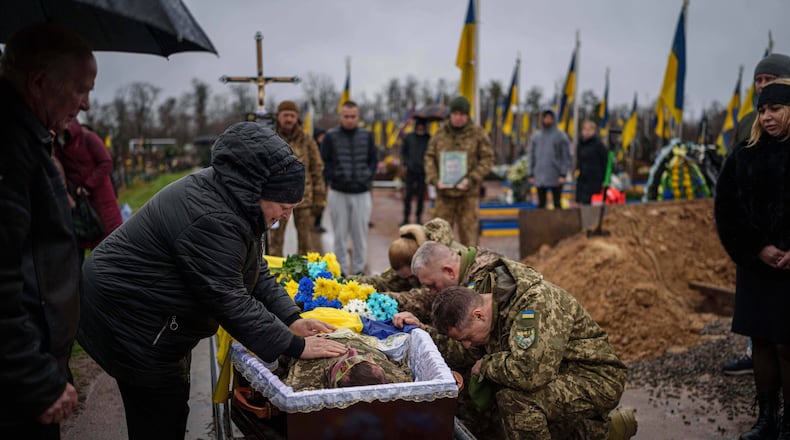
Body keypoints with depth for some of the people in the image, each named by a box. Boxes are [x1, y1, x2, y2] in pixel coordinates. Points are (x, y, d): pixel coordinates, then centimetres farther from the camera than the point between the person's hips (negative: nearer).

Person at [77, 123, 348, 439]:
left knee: (172, 410, 19)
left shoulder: (232, 202, 2)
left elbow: (257, 273, 7)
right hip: (127, 322, -10)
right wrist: (295, 347, -25)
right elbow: (229, 301, -30)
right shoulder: (210, 219, -31)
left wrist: (292, 320, -5)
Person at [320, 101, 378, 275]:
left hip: (362, 193, 1)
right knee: (340, 235, 6)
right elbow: (324, 162, 3)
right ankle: (342, 270, 16)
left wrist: (368, 178, 1)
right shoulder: (331, 136, -1)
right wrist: (331, 180, -5)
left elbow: (374, 159, 12)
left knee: (360, 234, 6)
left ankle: (359, 269, 18)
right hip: (338, 193, -1)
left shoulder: (367, 135, 5)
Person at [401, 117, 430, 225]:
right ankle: (406, 218, 5)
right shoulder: (409, 137, 5)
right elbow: (403, 151, 12)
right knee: (408, 195, -2)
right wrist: (406, 163, 1)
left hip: (423, 172, 0)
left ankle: (418, 218, 13)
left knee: (421, 196, 4)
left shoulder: (429, 139, 1)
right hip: (411, 171, 0)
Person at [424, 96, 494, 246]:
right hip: (444, 192, 2)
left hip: (468, 193, -2)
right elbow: (429, 157, 9)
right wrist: (434, 179, -6)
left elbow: (487, 159, -2)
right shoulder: (440, 133, 6)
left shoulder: (478, 133, 0)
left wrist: (471, 180, -13)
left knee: (469, 230, 1)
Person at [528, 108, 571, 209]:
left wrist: (563, 174, -13)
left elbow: (566, 157, -4)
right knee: (541, 204, 8)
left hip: (556, 178, -3)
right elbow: (532, 157, 12)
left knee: (557, 204, 1)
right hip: (540, 178, 4)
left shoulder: (561, 136, -1)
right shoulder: (536, 136, 11)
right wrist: (530, 174, 6)